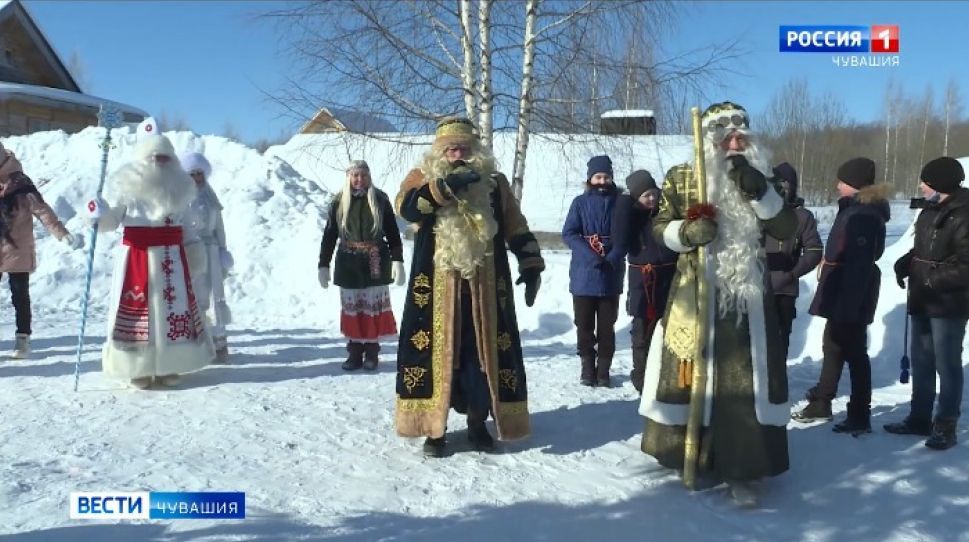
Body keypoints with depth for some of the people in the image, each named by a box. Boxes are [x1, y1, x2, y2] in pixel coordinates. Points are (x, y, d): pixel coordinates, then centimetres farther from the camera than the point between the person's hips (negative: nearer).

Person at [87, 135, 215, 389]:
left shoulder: (178, 187, 10)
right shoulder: (128, 186, -3)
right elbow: (111, 221, -3)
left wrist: (193, 246, 9)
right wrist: (100, 214, -23)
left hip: (171, 256, 4)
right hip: (136, 255, -4)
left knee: (173, 306, 6)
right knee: (138, 308, -4)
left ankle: (168, 366, 15)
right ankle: (138, 368, 5)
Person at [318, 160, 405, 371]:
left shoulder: (380, 200, 0)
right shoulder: (338, 202, 2)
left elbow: (393, 233, 1)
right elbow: (329, 236, 5)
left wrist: (397, 260, -6)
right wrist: (323, 265, 2)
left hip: (375, 264, -1)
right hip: (348, 264, 1)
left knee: (374, 307, 2)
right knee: (351, 308, 4)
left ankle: (372, 353, 11)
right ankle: (354, 353, 12)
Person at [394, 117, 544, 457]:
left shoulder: (494, 182, 10)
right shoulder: (423, 178, 5)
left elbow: (516, 229, 13)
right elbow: (406, 206, -16)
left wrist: (531, 266, 6)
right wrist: (446, 186, -27)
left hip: (485, 286, 2)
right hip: (436, 287, -2)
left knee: (485, 353, 5)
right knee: (435, 351, 1)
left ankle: (478, 423, 21)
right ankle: (434, 428, 12)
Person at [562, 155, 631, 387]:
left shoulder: (622, 202, 3)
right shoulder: (580, 202, 2)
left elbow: (626, 235, -1)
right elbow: (568, 233, -5)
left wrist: (613, 258, -16)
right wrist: (591, 256, -17)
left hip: (611, 274, 0)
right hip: (584, 273, 0)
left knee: (606, 325, 4)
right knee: (584, 324, 5)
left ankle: (603, 370, 13)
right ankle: (587, 368, 16)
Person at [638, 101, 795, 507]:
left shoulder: (760, 180, 7)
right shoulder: (682, 178, 2)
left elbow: (786, 229, -1)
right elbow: (660, 227, 5)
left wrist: (759, 191, -14)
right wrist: (687, 232, -16)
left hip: (747, 295, 1)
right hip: (695, 295, -1)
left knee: (745, 379, -1)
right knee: (693, 374, 3)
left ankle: (743, 470, 8)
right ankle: (701, 459, 19)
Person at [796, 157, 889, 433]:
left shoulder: (863, 215, -19)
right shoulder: (854, 209, 12)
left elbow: (859, 262, -24)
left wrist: (848, 302, -26)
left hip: (852, 291, -10)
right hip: (842, 288, 10)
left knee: (853, 351, -1)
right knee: (833, 345, 18)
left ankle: (860, 416, 11)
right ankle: (821, 402, 31)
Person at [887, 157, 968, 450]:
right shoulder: (929, 211, 10)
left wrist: (933, 280, -23)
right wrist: (906, 262, 3)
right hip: (923, 302, 9)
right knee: (921, 363, 16)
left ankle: (946, 426, 12)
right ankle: (919, 418, 28)